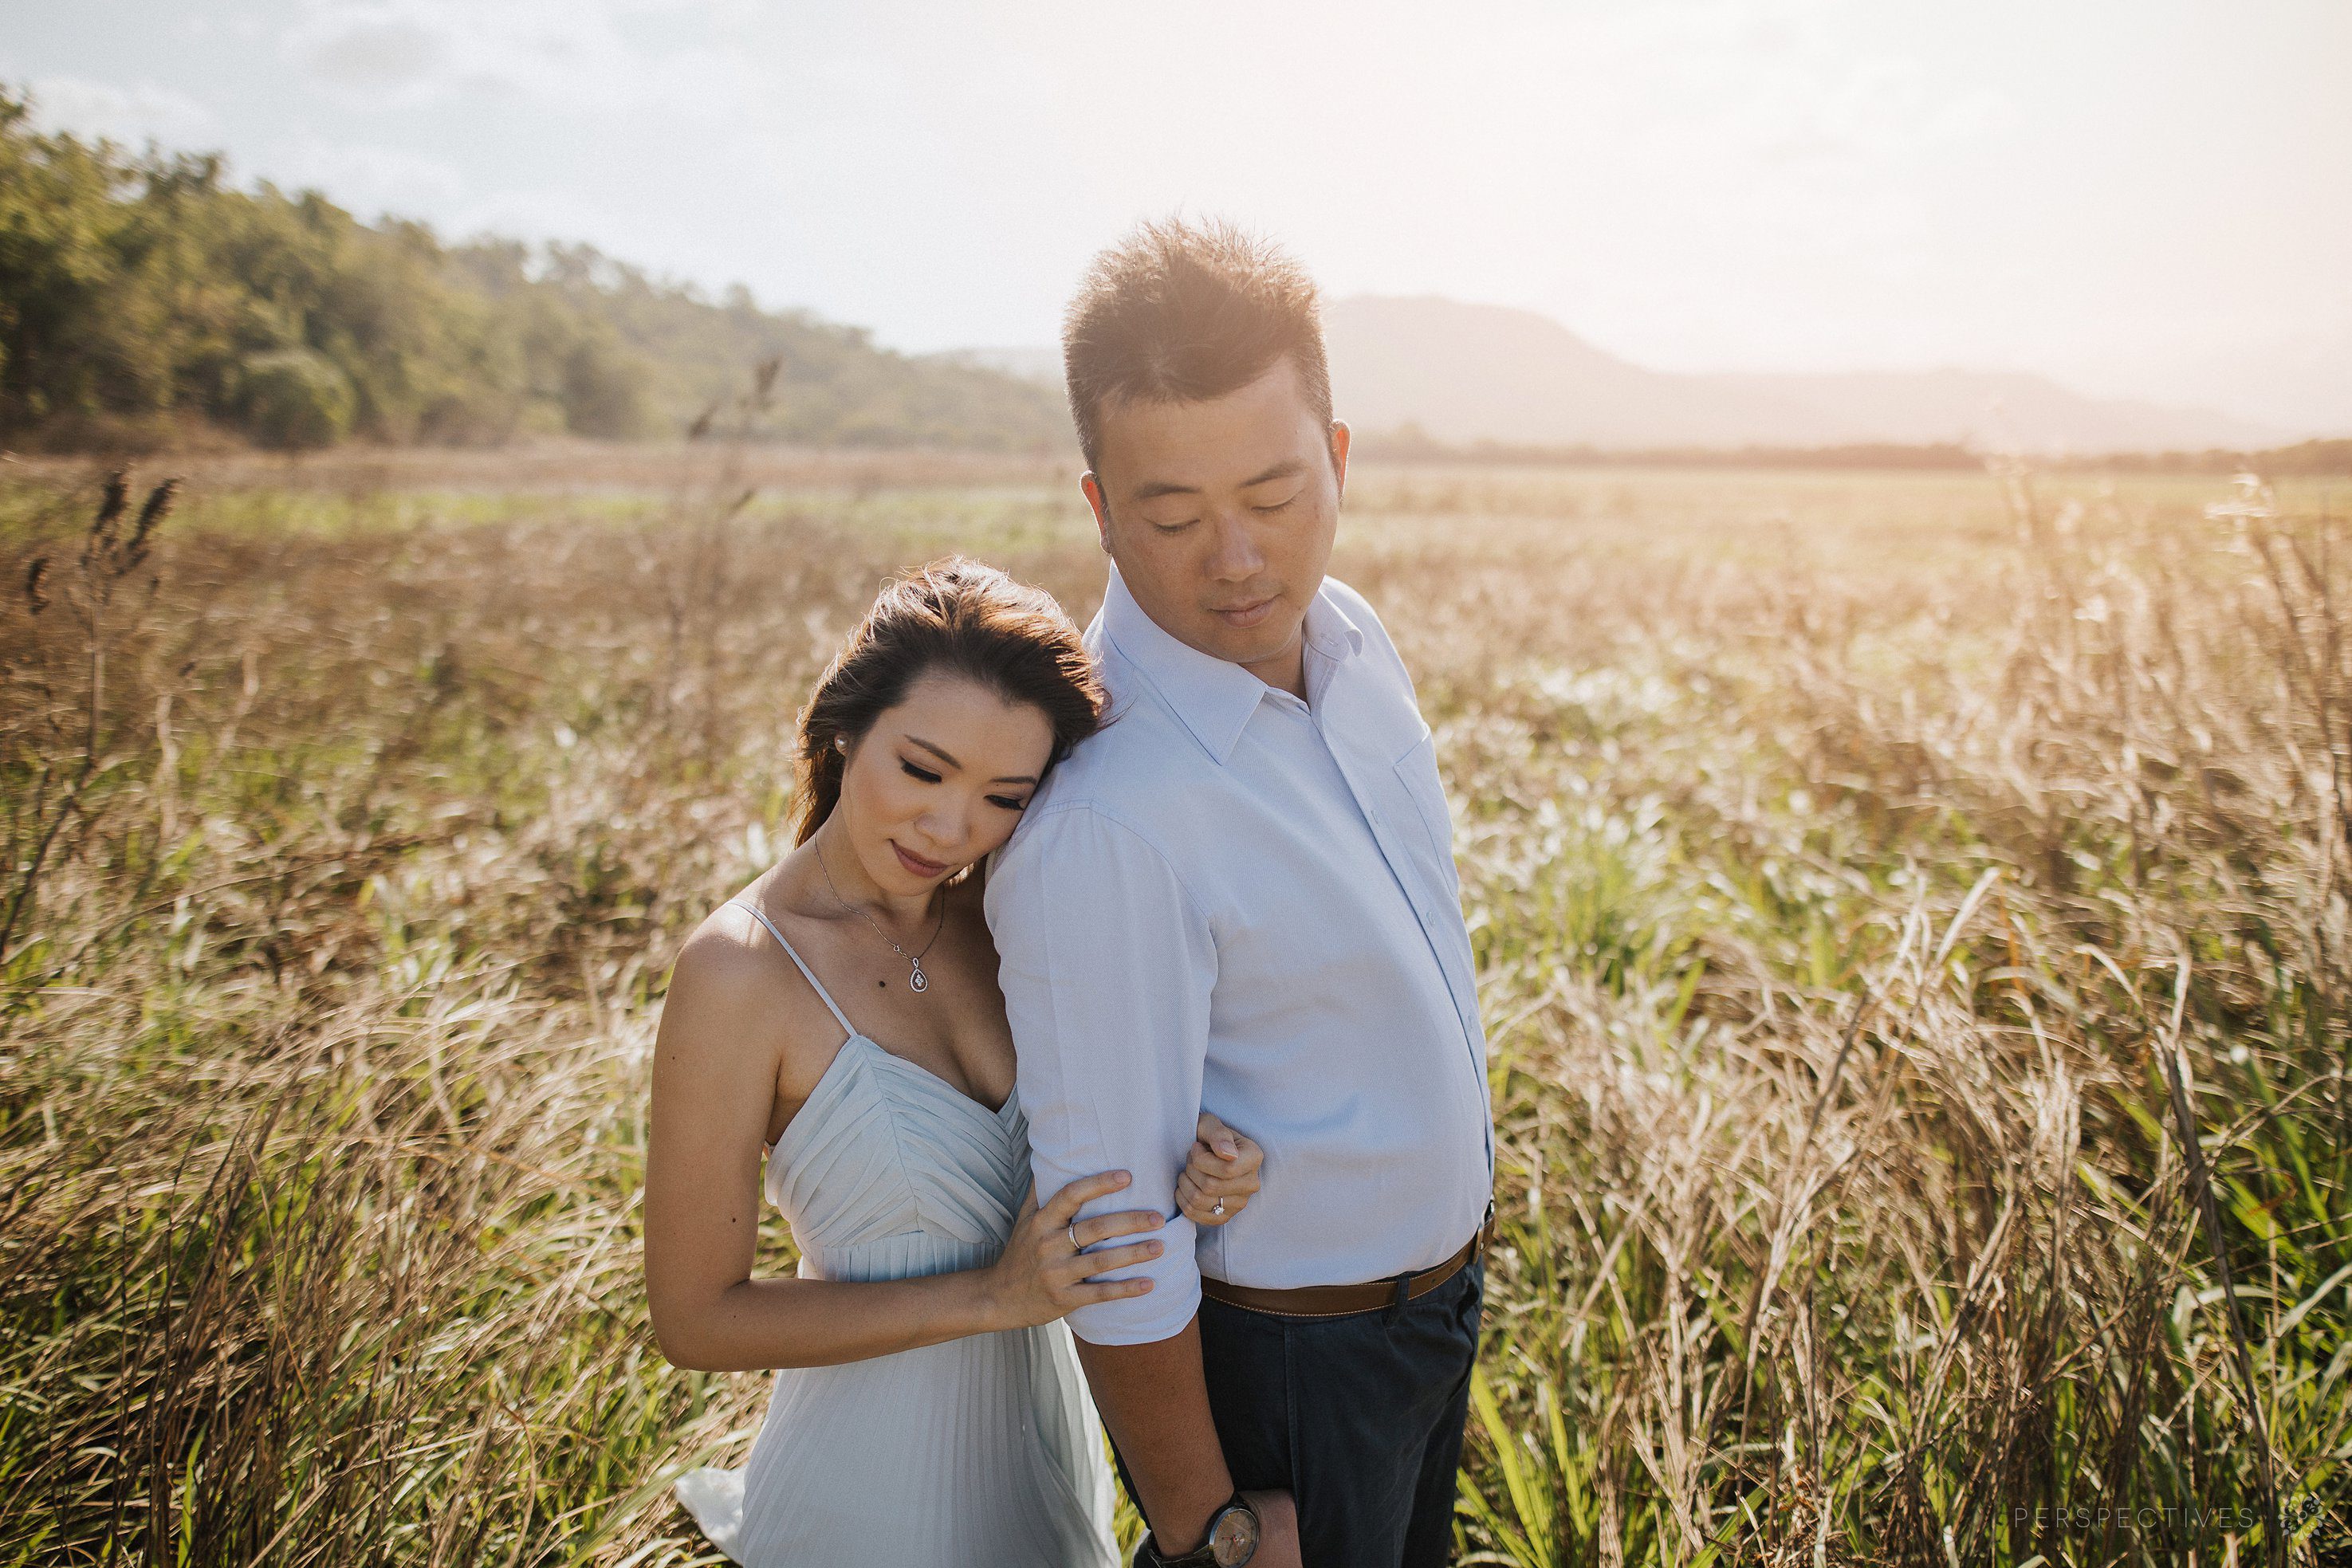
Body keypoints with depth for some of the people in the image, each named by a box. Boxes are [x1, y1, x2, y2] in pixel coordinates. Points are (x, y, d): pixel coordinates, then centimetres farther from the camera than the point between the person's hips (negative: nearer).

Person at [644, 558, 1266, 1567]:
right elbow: (694, 1317, -18)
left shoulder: (985, 919, -7)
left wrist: (1191, 1165, -18)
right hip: (885, 1477, -6)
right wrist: (993, 1294, -23)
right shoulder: (741, 972, -23)